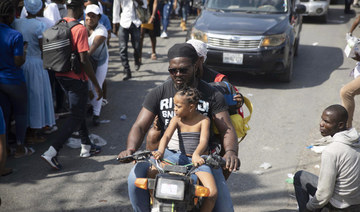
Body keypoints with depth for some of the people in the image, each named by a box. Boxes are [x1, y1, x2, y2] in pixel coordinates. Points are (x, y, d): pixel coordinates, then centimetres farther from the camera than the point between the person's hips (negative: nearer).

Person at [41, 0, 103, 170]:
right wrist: (96, 85, -16)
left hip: (61, 76, 8)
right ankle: (51, 152, -7)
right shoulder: (80, 29, -18)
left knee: (78, 112, 21)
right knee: (76, 117, 0)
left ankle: (86, 147, 33)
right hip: (76, 78, -8)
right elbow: (84, 60, -22)